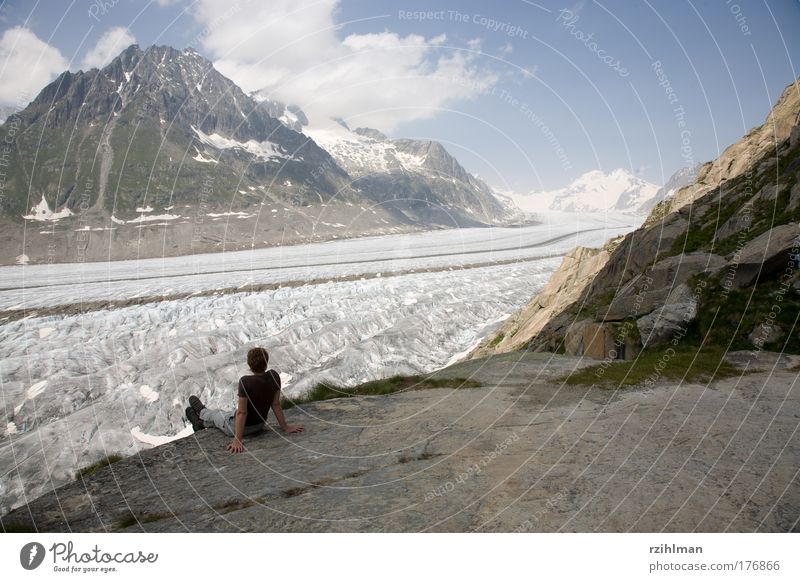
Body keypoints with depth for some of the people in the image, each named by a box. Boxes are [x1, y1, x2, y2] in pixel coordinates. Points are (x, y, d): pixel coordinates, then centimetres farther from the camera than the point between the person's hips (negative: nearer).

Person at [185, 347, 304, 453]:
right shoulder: (274, 376, -17)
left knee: (215, 414, 29)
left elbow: (242, 412, -30)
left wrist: (237, 440, -26)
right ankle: (202, 422, 62)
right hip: (260, 425, 5)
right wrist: (285, 427, -1)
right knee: (225, 413, 34)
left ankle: (202, 412, 62)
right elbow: (276, 404, -11)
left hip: (240, 426, -5)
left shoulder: (245, 381, -33)